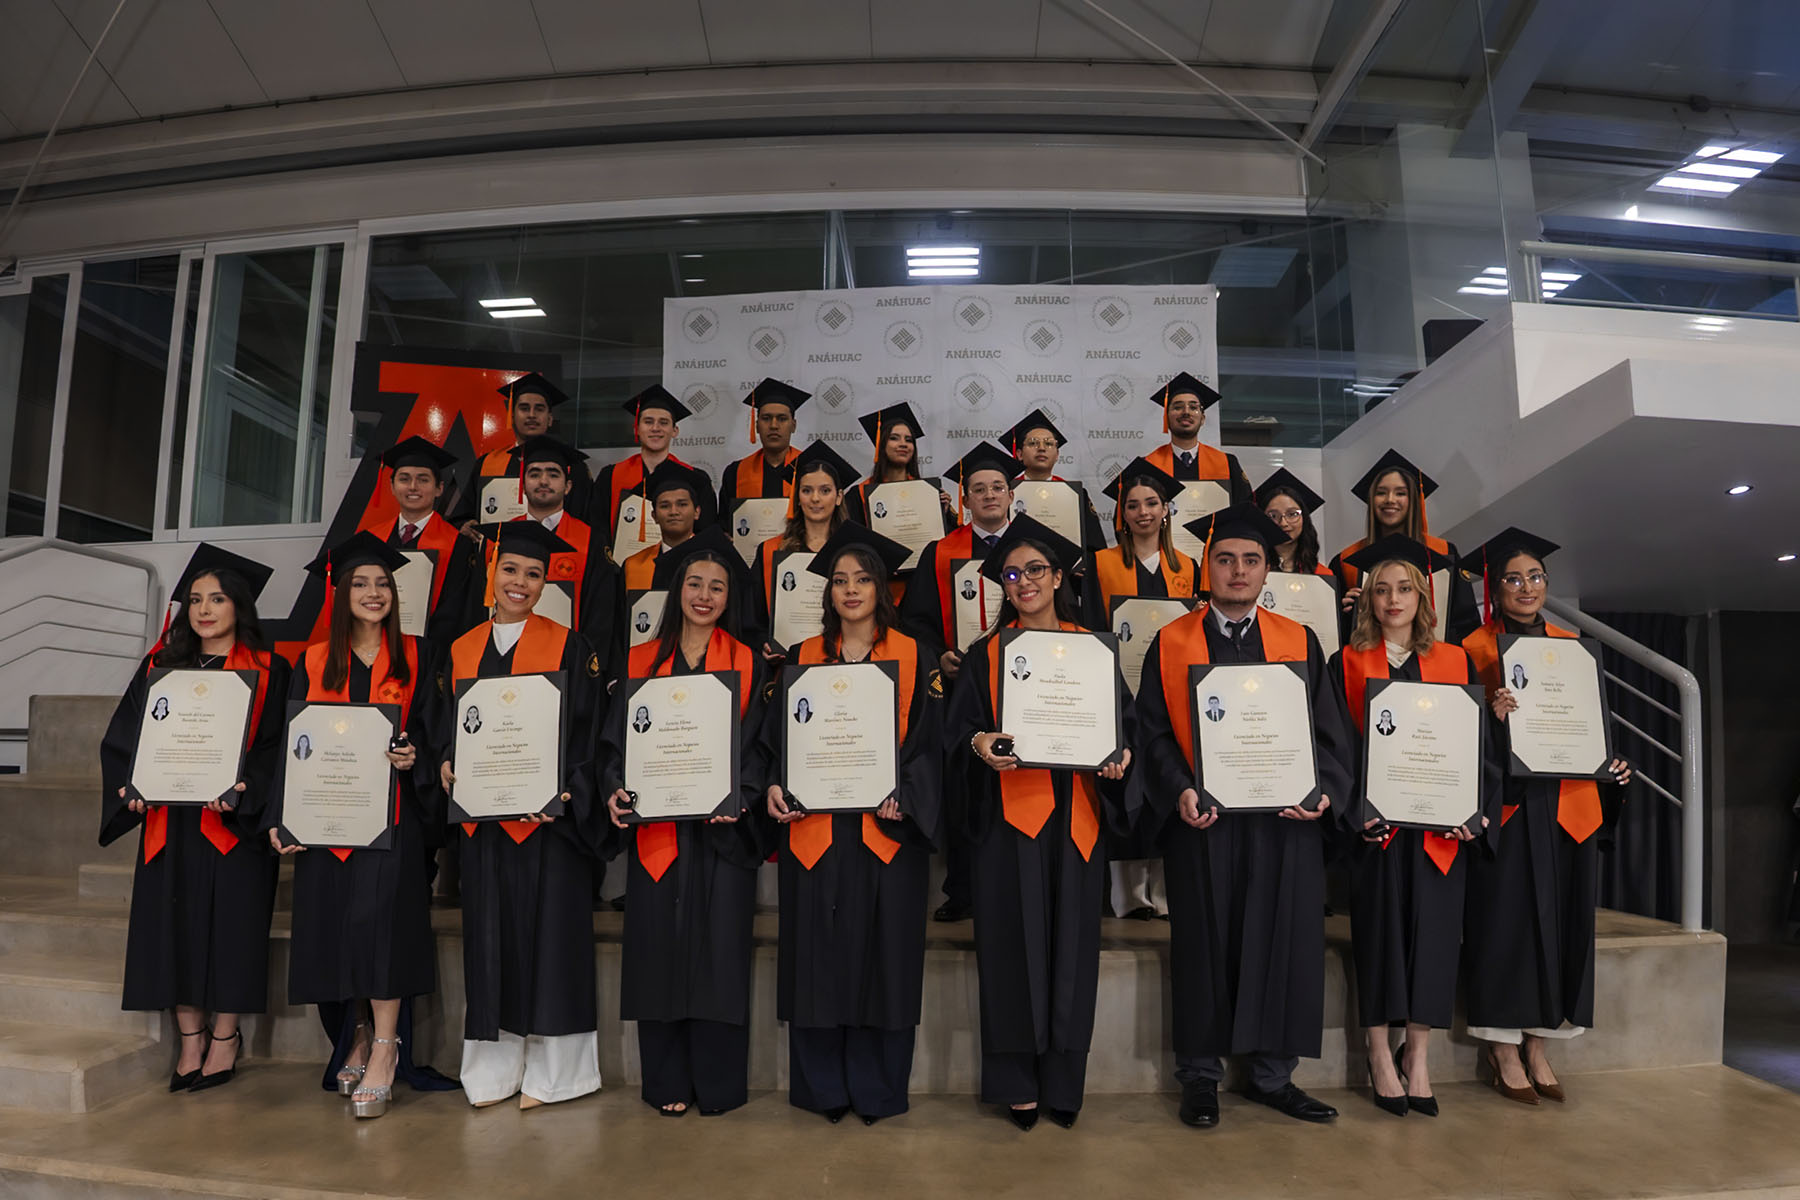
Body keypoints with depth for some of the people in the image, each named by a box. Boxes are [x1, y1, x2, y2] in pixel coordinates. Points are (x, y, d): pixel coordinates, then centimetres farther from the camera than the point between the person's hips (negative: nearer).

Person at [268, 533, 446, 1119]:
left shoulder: (415, 656, 6)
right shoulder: (314, 662, 10)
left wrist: (414, 757, -16)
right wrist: (282, 815, 2)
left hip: (391, 811, -3)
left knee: (380, 913, -13)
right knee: (332, 922, 5)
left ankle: (383, 1052, -3)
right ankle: (358, 1037, 24)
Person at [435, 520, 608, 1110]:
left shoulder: (569, 647, 0)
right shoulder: (462, 650, 12)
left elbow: (586, 729, -5)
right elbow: (443, 725, 15)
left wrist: (563, 791, -18)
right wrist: (447, 762, -6)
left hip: (548, 814, -4)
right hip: (481, 814, 4)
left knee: (550, 933, 0)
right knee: (491, 934, 10)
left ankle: (548, 1069, 13)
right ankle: (495, 1066, 22)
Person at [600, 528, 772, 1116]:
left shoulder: (747, 663, 6)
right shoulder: (642, 661, 10)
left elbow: (756, 744, 1)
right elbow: (617, 737, 8)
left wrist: (737, 795, -16)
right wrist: (616, 788, -10)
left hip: (722, 827, -1)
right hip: (654, 828, 2)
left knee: (719, 949, 1)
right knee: (659, 949, 5)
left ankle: (717, 1082, 15)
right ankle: (668, 1083, 19)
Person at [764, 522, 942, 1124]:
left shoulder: (913, 658, 5)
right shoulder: (805, 657, 10)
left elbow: (926, 740, 0)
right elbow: (781, 734, 9)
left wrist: (902, 795, -15)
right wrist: (776, 786, -8)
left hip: (887, 826, -1)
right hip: (814, 826, 2)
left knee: (882, 953, 3)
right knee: (819, 955, 6)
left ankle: (875, 1087, 18)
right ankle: (824, 1086, 20)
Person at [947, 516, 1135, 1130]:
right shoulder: (987, 654, 7)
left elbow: (1125, 718, 9)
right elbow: (957, 726, 3)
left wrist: (1121, 753, -12)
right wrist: (978, 742, -18)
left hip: (1074, 816, 1)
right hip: (1009, 814, -1)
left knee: (1071, 941, 5)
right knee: (1014, 942, 1)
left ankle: (1062, 1081, 19)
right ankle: (1016, 1081, 14)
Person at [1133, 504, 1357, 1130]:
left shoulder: (1299, 641, 9)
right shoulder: (1171, 643, 4)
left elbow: (1329, 729, 7)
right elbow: (1154, 729, 0)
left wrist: (1325, 790, -10)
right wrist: (1180, 789, -15)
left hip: (1287, 819, 2)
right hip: (1203, 818, -1)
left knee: (1286, 941, 6)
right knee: (1204, 945, 5)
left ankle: (1273, 1074, 24)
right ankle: (1200, 1076, 20)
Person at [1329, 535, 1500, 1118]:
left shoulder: (1456, 663, 11)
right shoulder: (1347, 664, 6)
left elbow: (1477, 743, 8)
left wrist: (1471, 807, -6)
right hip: (1375, 823, -2)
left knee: (1433, 930, 0)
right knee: (1380, 929, -2)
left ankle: (1418, 1055, 14)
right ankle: (1381, 1057, 10)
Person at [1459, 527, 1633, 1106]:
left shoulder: (1571, 644, 14)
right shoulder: (1476, 647, -1)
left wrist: (1611, 763, 1)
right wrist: (1492, 717, -24)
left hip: (1566, 802, 5)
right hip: (1505, 802, -5)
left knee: (1558, 915, 6)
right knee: (1506, 915, -4)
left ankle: (1537, 1042, 17)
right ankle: (1504, 1048, 8)